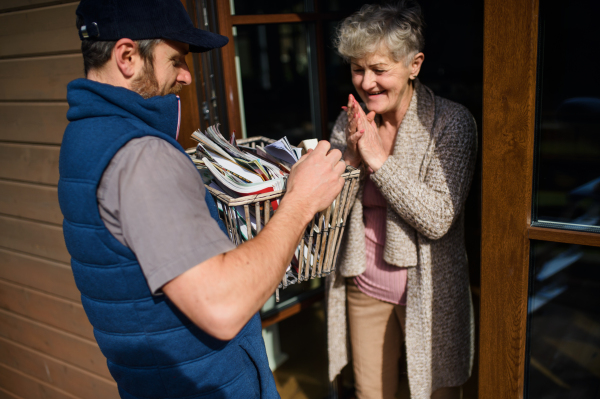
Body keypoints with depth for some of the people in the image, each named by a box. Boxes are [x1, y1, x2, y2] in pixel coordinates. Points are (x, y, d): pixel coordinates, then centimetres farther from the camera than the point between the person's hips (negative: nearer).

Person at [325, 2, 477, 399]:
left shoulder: (451, 122, -14)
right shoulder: (349, 122, -2)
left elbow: (438, 220, -21)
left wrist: (379, 159, -25)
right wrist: (352, 158, -20)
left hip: (428, 290, -3)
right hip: (364, 287, 4)